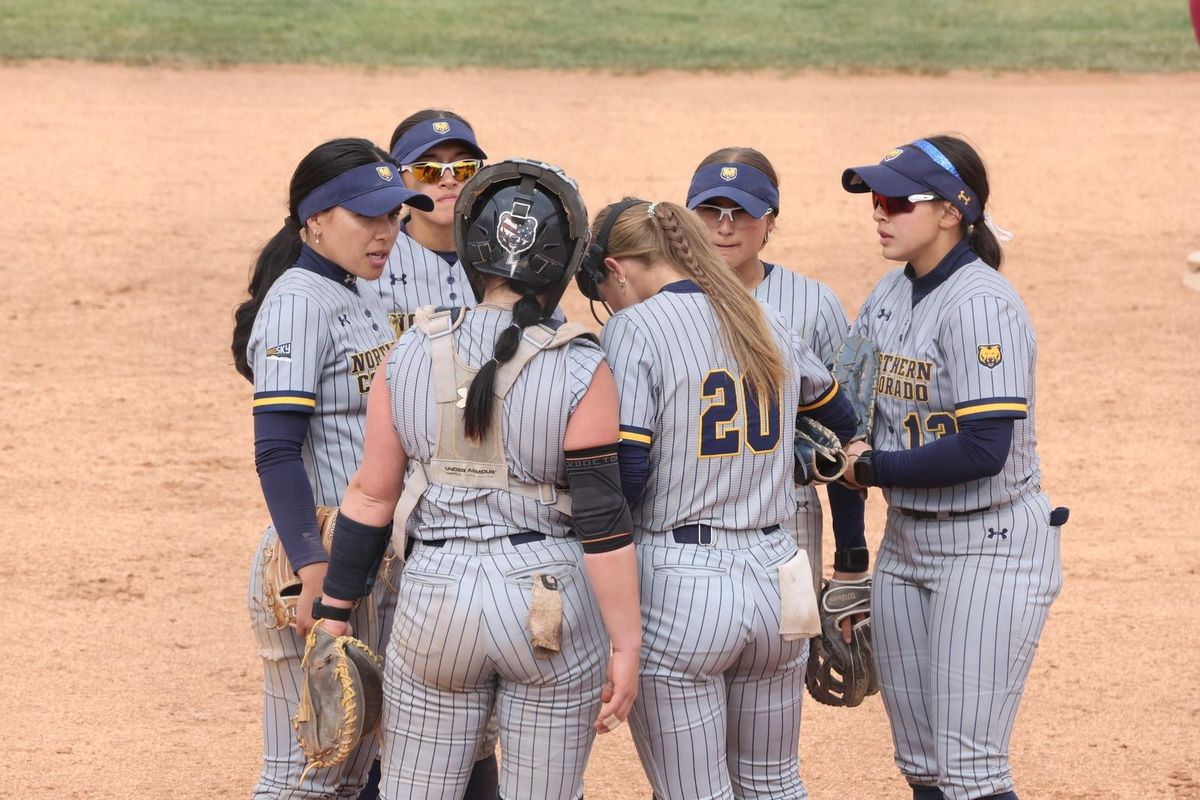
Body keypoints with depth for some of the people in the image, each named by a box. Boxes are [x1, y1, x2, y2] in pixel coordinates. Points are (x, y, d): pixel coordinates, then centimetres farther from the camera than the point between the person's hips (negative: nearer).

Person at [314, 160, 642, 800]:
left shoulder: (413, 354, -1)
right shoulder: (579, 371, -9)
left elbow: (371, 495, 1)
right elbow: (601, 520, -11)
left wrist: (334, 613, 9)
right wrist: (625, 646, -6)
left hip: (438, 599, 2)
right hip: (554, 603, -2)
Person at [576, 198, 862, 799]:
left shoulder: (634, 327, -8)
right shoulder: (767, 325, 11)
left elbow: (623, 473, -16)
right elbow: (841, 420, 28)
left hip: (676, 590, -6)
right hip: (774, 577, 6)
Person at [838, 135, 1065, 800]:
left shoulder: (980, 304, -19)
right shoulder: (891, 293, 6)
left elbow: (984, 450, -26)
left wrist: (871, 469, -15)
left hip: (991, 549, -8)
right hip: (906, 541, 8)